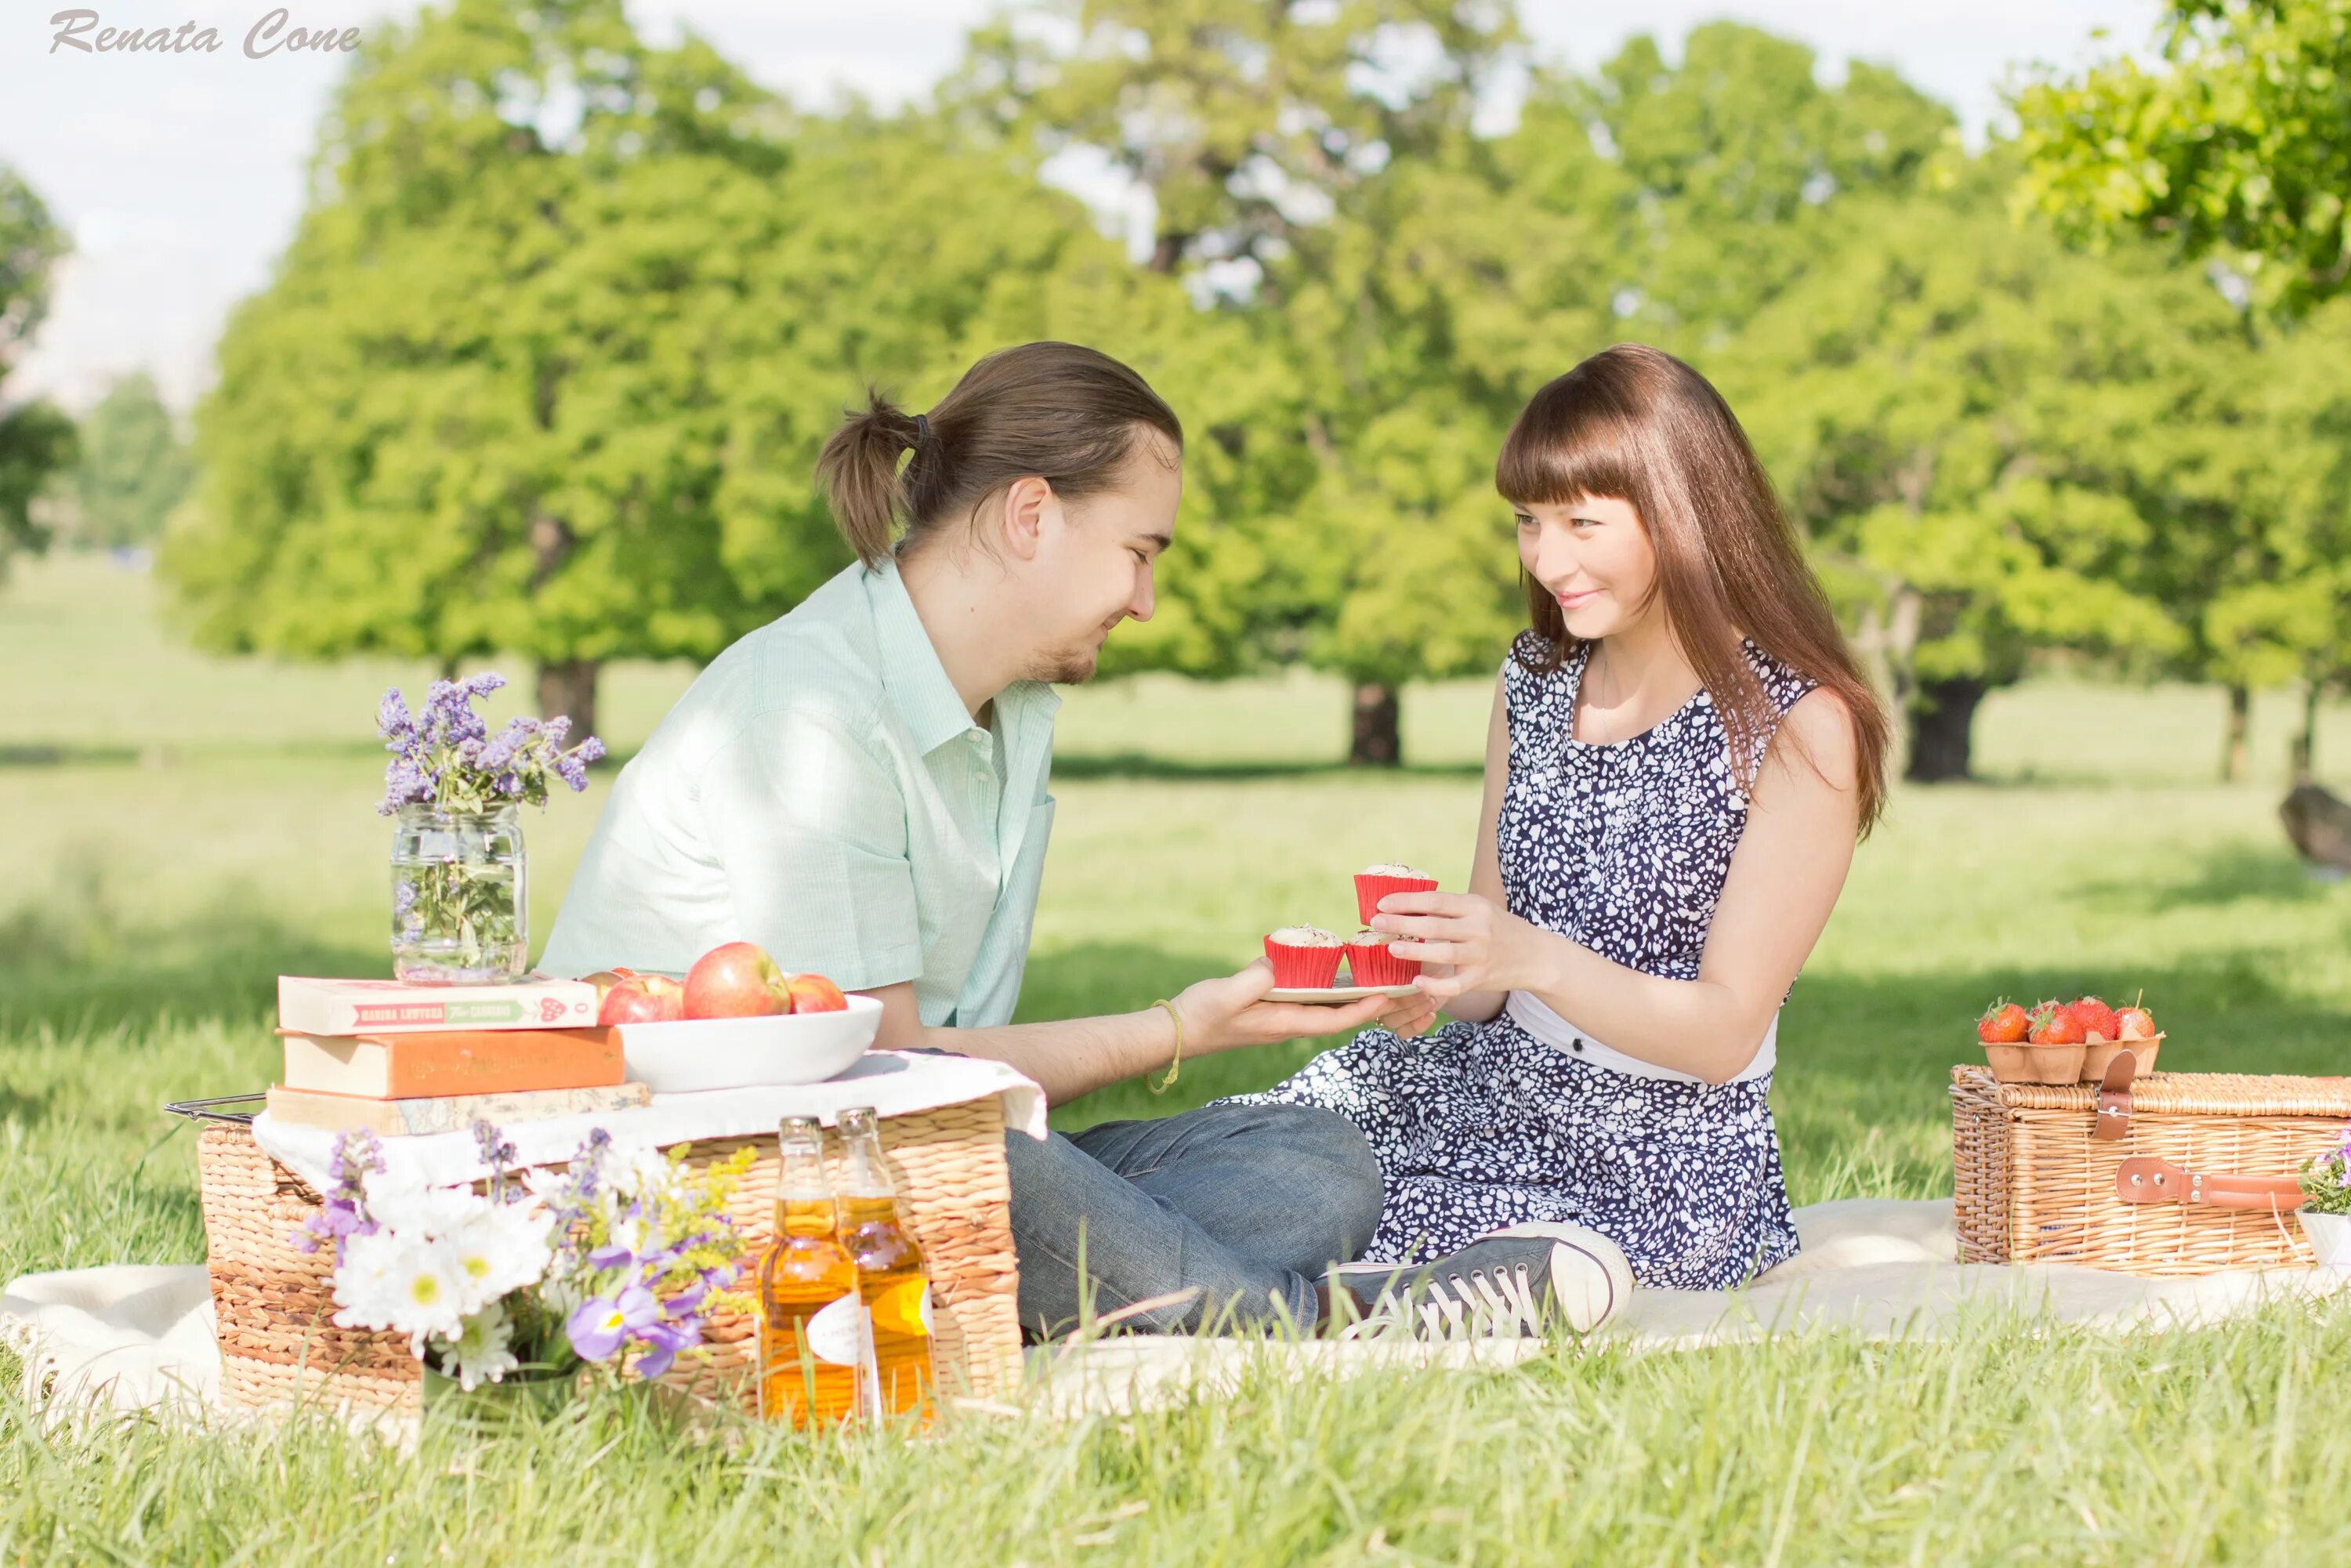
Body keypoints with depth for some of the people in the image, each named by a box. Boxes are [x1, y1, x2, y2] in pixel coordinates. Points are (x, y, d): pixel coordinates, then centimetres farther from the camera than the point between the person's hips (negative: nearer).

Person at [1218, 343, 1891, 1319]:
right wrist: (1430, 978, -13)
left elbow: (1725, 1032, -15)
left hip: (1662, 1165, -7)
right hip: (1484, 1086, 7)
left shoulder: (1802, 727, -13)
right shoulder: (1534, 679, 6)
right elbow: (1494, 976, 11)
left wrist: (1535, 959, -30)